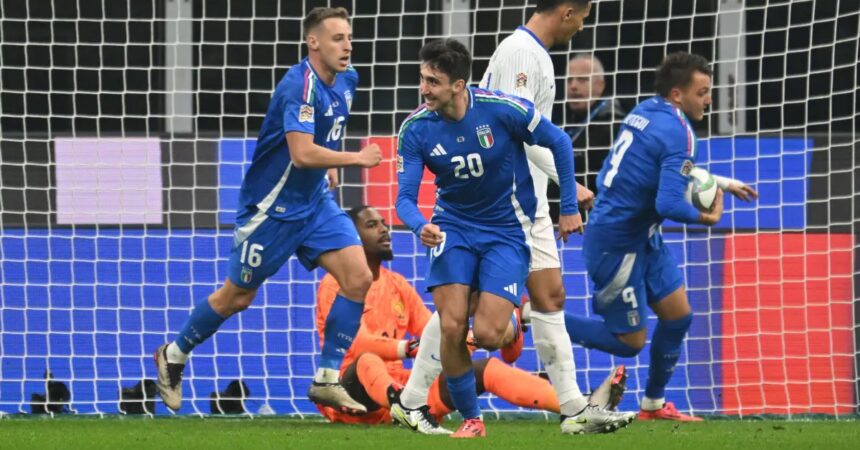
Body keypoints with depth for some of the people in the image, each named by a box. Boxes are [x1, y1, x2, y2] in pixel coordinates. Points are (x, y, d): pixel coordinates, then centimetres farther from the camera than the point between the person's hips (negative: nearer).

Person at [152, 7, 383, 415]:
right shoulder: (300, 86, -25)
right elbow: (302, 153, -35)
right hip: (272, 208, -7)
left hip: (315, 202, 7)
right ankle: (174, 356, 30)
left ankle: (327, 380, -4)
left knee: (358, 278, -10)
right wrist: (357, 159, -27)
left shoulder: (345, 80, 2)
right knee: (237, 297, 6)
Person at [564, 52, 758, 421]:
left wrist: (719, 183, 23)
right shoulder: (677, 133, -21)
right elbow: (669, 204, -29)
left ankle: (654, 404, 27)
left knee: (677, 314, 14)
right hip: (617, 246, -10)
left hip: (642, 238, 10)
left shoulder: (645, 112, 7)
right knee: (630, 342, 1)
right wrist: (708, 219, -12)